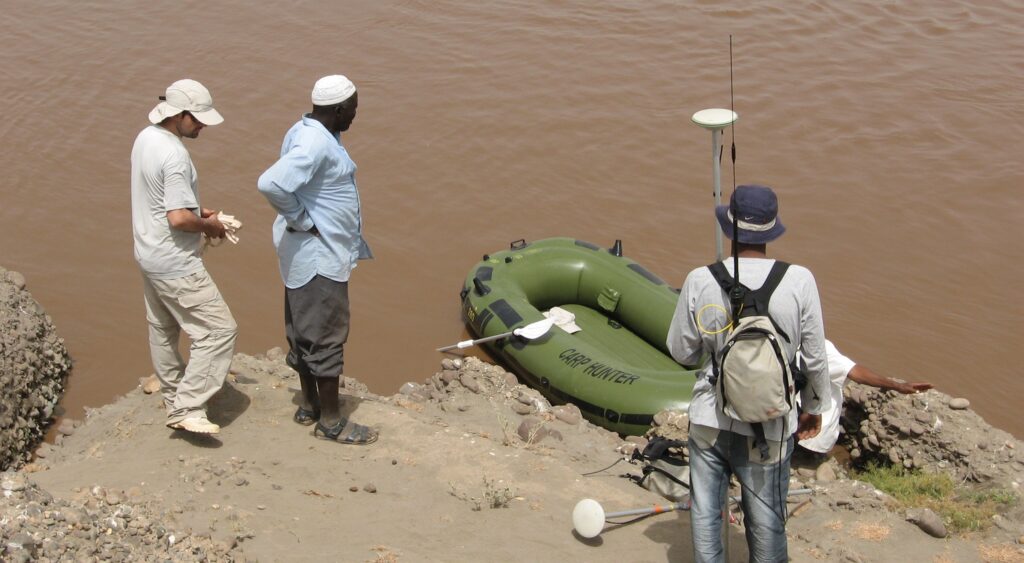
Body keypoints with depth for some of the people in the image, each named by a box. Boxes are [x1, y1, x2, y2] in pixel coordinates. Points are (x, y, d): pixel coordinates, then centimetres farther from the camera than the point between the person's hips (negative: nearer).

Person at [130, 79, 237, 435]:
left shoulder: (145, 138, 5)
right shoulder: (174, 156, -25)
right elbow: (178, 219, -28)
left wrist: (197, 210, 11)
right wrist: (210, 226, -10)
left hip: (149, 256, 10)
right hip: (176, 265, -10)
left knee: (163, 331, 20)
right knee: (219, 329, -5)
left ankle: (174, 402, 35)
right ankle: (188, 408, -4)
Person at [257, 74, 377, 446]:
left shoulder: (311, 132, 8)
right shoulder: (315, 145, -24)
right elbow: (271, 184, -36)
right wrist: (302, 220, -23)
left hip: (313, 251, 10)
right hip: (317, 255, -10)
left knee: (305, 329, 18)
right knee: (327, 335, -1)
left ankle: (309, 406, 31)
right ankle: (331, 421, 9)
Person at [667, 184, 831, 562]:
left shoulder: (700, 280, -11)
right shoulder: (799, 280, -13)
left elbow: (681, 351, -2)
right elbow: (815, 357, -5)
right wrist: (815, 407, 12)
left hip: (709, 419, 1)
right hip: (768, 427, -1)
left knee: (705, 513, 16)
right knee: (766, 520, 15)